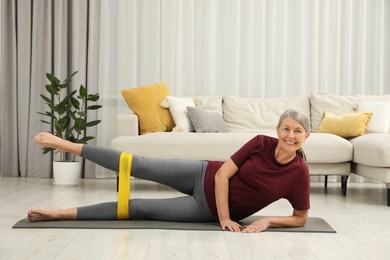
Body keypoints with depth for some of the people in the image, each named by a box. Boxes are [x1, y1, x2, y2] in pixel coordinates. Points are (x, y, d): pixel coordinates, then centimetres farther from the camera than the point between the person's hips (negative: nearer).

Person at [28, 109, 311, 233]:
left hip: (210, 210, -1)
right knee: (141, 166, -7)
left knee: (139, 208, -7)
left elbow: (300, 218, -5)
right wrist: (224, 218, -20)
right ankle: (64, 144, 7)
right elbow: (222, 174, -14)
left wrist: (267, 219, -20)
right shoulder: (261, 143, -13)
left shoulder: (299, 173, -15)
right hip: (204, 176, 1)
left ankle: (64, 213, 2)